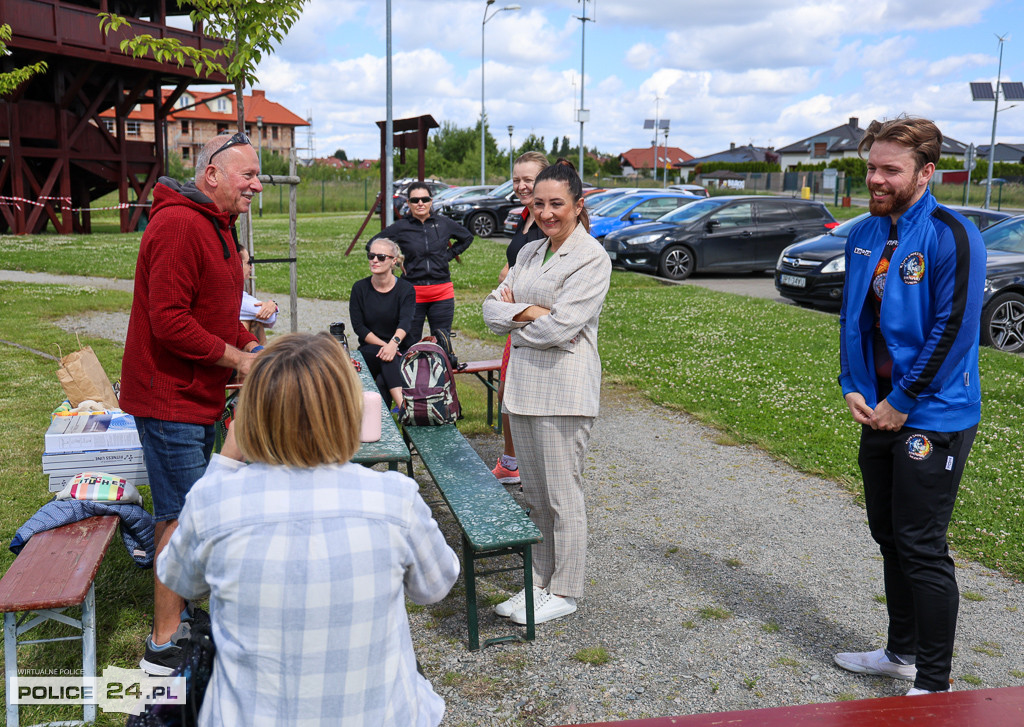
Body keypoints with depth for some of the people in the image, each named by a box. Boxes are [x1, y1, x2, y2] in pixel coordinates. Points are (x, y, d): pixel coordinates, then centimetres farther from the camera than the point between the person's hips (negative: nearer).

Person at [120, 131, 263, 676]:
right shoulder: (179, 225, -20)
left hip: (197, 394, 10)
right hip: (169, 398, -10)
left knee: (182, 513, 18)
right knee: (184, 518, -4)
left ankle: (178, 614, 32)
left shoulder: (215, 226, 15)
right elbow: (169, 322, -26)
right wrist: (238, 359, -19)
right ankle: (164, 646, 9)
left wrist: (257, 349, 7)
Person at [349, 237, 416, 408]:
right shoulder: (360, 288, 3)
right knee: (386, 357, -35)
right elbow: (358, 326, -3)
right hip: (369, 351, 0)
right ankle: (403, 406, -52)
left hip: (401, 351, 0)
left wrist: (394, 343, -41)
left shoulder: (406, 289, -2)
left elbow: (405, 321, -19)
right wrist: (383, 345, -18)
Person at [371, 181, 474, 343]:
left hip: (442, 293, 2)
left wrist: (449, 254, 11)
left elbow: (467, 237, 21)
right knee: (410, 346, 4)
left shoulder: (444, 223, 4)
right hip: (413, 292, -1)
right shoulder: (400, 227, -2)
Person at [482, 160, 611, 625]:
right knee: (534, 494, 14)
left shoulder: (592, 258, -10)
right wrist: (531, 312, -12)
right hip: (523, 383, 8)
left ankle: (564, 592, 16)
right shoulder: (529, 253, 14)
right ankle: (539, 582, 27)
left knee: (562, 495, 1)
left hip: (563, 390, -7)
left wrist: (513, 311, -4)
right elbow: (492, 310, 6)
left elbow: (559, 328, -19)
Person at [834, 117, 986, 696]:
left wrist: (901, 402, -15)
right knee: (891, 539, 17)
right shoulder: (864, 236, 9)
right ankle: (902, 652, 34)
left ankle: (934, 683, 12)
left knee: (923, 549, -1)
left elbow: (954, 328, -18)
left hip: (932, 419, -7)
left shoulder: (951, 236, -13)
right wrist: (852, 387, 2)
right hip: (878, 414, 7)